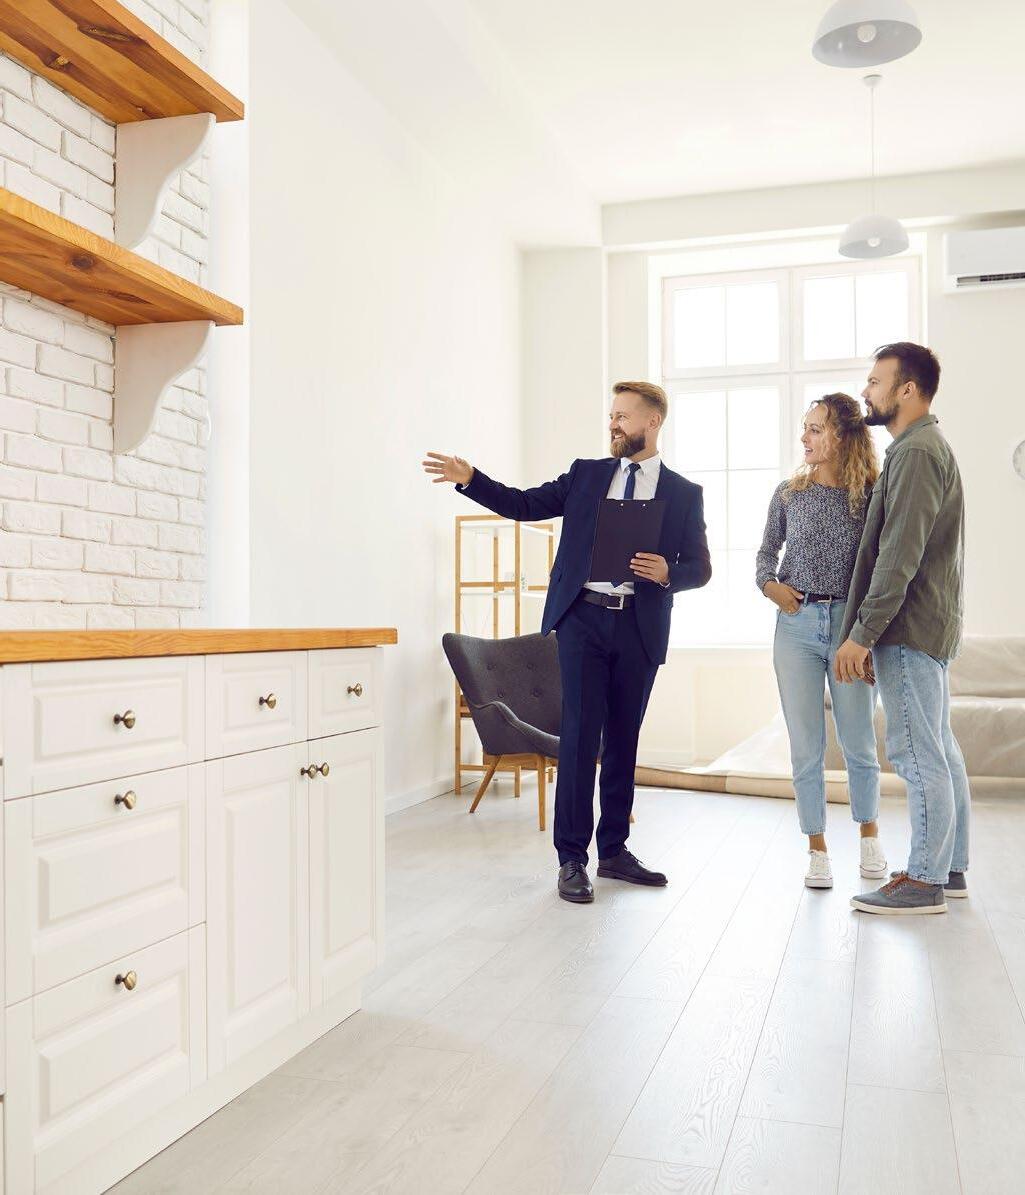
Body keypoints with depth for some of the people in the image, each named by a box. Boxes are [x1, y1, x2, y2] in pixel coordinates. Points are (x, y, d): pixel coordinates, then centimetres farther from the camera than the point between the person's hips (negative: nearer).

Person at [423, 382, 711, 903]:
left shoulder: (684, 493, 9)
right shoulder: (586, 474, 12)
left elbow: (699, 567, 7)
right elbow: (525, 504, 7)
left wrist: (667, 573, -14)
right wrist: (470, 479, -5)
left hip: (639, 626, 1)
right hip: (583, 617, 0)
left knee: (624, 739, 9)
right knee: (580, 735, -6)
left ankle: (613, 850, 23)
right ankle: (572, 858, 2)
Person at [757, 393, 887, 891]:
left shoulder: (870, 496, 0)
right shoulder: (789, 494, 5)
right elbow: (767, 551, 16)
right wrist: (769, 583, -3)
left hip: (850, 625, -1)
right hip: (797, 626, 1)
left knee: (859, 743, 8)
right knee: (806, 748, 5)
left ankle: (869, 836, 33)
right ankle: (817, 850, 18)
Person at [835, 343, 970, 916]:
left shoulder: (916, 452, -15)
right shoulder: (930, 446, 19)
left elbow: (899, 557, -22)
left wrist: (862, 634, -21)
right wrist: (870, 631, 20)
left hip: (910, 629, -11)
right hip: (932, 626, 11)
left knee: (917, 754, -6)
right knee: (939, 749, 14)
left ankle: (923, 882, 2)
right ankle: (951, 869, 23)